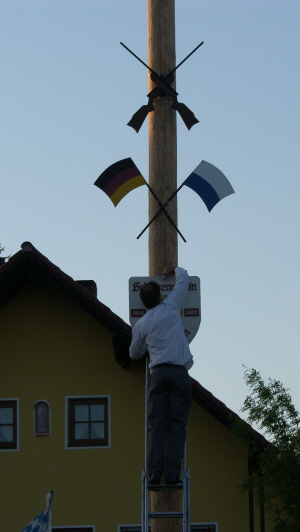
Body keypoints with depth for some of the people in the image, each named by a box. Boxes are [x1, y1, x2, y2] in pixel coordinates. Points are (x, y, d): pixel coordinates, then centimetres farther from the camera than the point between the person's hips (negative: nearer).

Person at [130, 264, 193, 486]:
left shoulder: (141, 324, 11)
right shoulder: (171, 307, 7)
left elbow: (135, 354, 26)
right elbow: (184, 278, 20)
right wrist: (174, 269, 40)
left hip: (158, 373, 1)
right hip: (180, 373, -1)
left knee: (157, 427, 1)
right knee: (177, 426, -3)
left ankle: (155, 471, -14)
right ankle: (172, 472, -13)